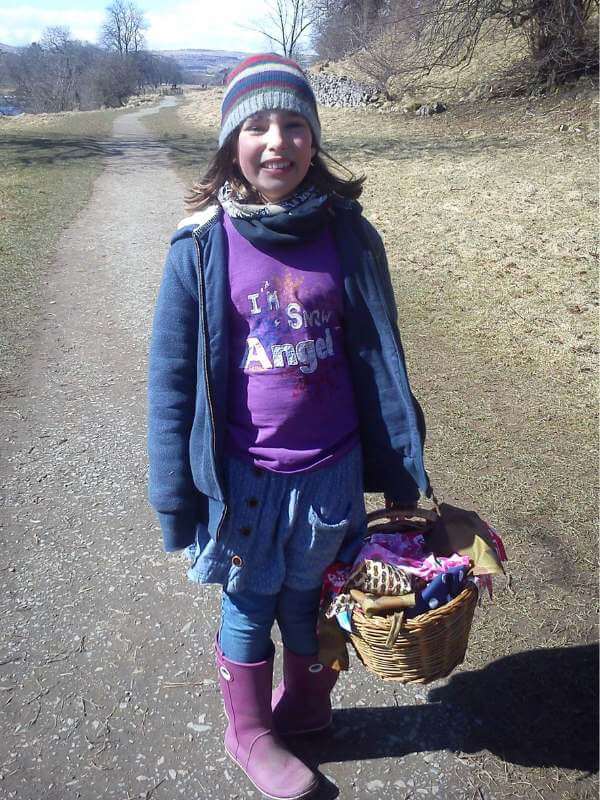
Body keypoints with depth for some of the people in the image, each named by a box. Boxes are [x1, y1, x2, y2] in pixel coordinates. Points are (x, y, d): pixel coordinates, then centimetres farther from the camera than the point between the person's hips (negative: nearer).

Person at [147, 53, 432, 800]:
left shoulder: (348, 235, -5)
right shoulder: (201, 245, -10)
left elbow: (379, 358, 2)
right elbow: (172, 378, -5)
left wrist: (401, 471, 6)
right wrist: (176, 496, -3)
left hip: (332, 467, 2)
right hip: (244, 476, -1)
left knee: (309, 596, 20)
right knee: (250, 603, 17)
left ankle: (305, 703, 50)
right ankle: (251, 733, 44)